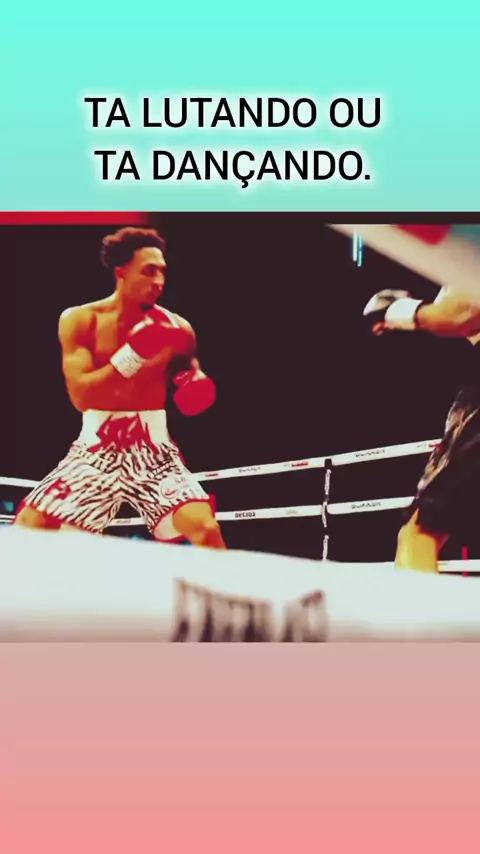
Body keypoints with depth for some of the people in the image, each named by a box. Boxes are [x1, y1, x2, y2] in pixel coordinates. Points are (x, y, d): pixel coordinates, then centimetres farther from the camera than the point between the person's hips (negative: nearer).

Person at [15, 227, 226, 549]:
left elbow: (191, 370, 18)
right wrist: (134, 354, -22)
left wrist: (196, 383, -8)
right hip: (97, 446, 0)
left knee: (205, 528, -20)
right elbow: (81, 395, -14)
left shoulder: (176, 328, -1)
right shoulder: (79, 320, -4)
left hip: (153, 447, 0)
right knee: (26, 530, -8)